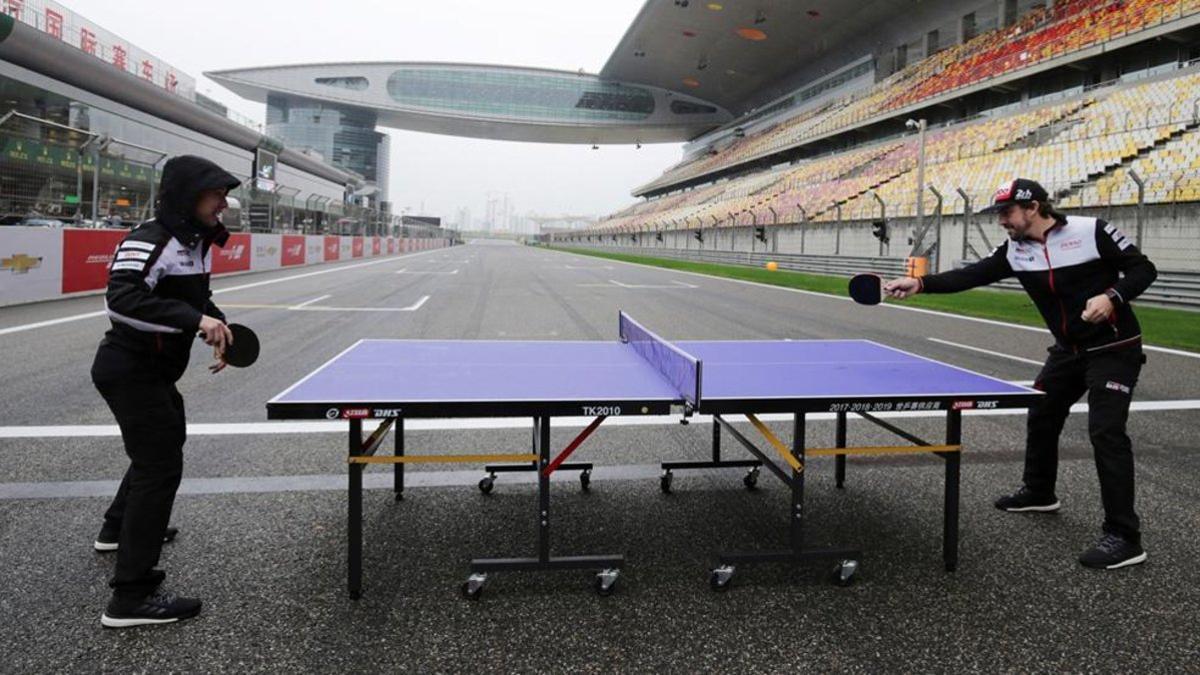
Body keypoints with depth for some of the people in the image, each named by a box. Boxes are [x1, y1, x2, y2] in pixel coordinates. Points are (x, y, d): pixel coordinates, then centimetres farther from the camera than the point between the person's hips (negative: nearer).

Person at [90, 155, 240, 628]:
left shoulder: (196, 242, 8)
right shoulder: (148, 241, -22)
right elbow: (120, 300, -35)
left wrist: (216, 325, 1)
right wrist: (195, 318, -40)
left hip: (155, 373, 11)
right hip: (129, 371, -11)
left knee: (166, 442, 28)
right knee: (160, 467, -13)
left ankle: (118, 528, 52)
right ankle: (130, 598, -9)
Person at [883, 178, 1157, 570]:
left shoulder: (1092, 231, -17)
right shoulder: (1015, 252, -2)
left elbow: (1142, 269, -11)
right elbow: (970, 276, -10)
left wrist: (1112, 296, -28)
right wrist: (921, 284, -23)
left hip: (1114, 349, -7)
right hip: (1069, 350, 7)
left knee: (1105, 431, -15)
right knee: (1041, 417, 17)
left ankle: (1124, 537, -9)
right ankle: (1039, 493, 41)